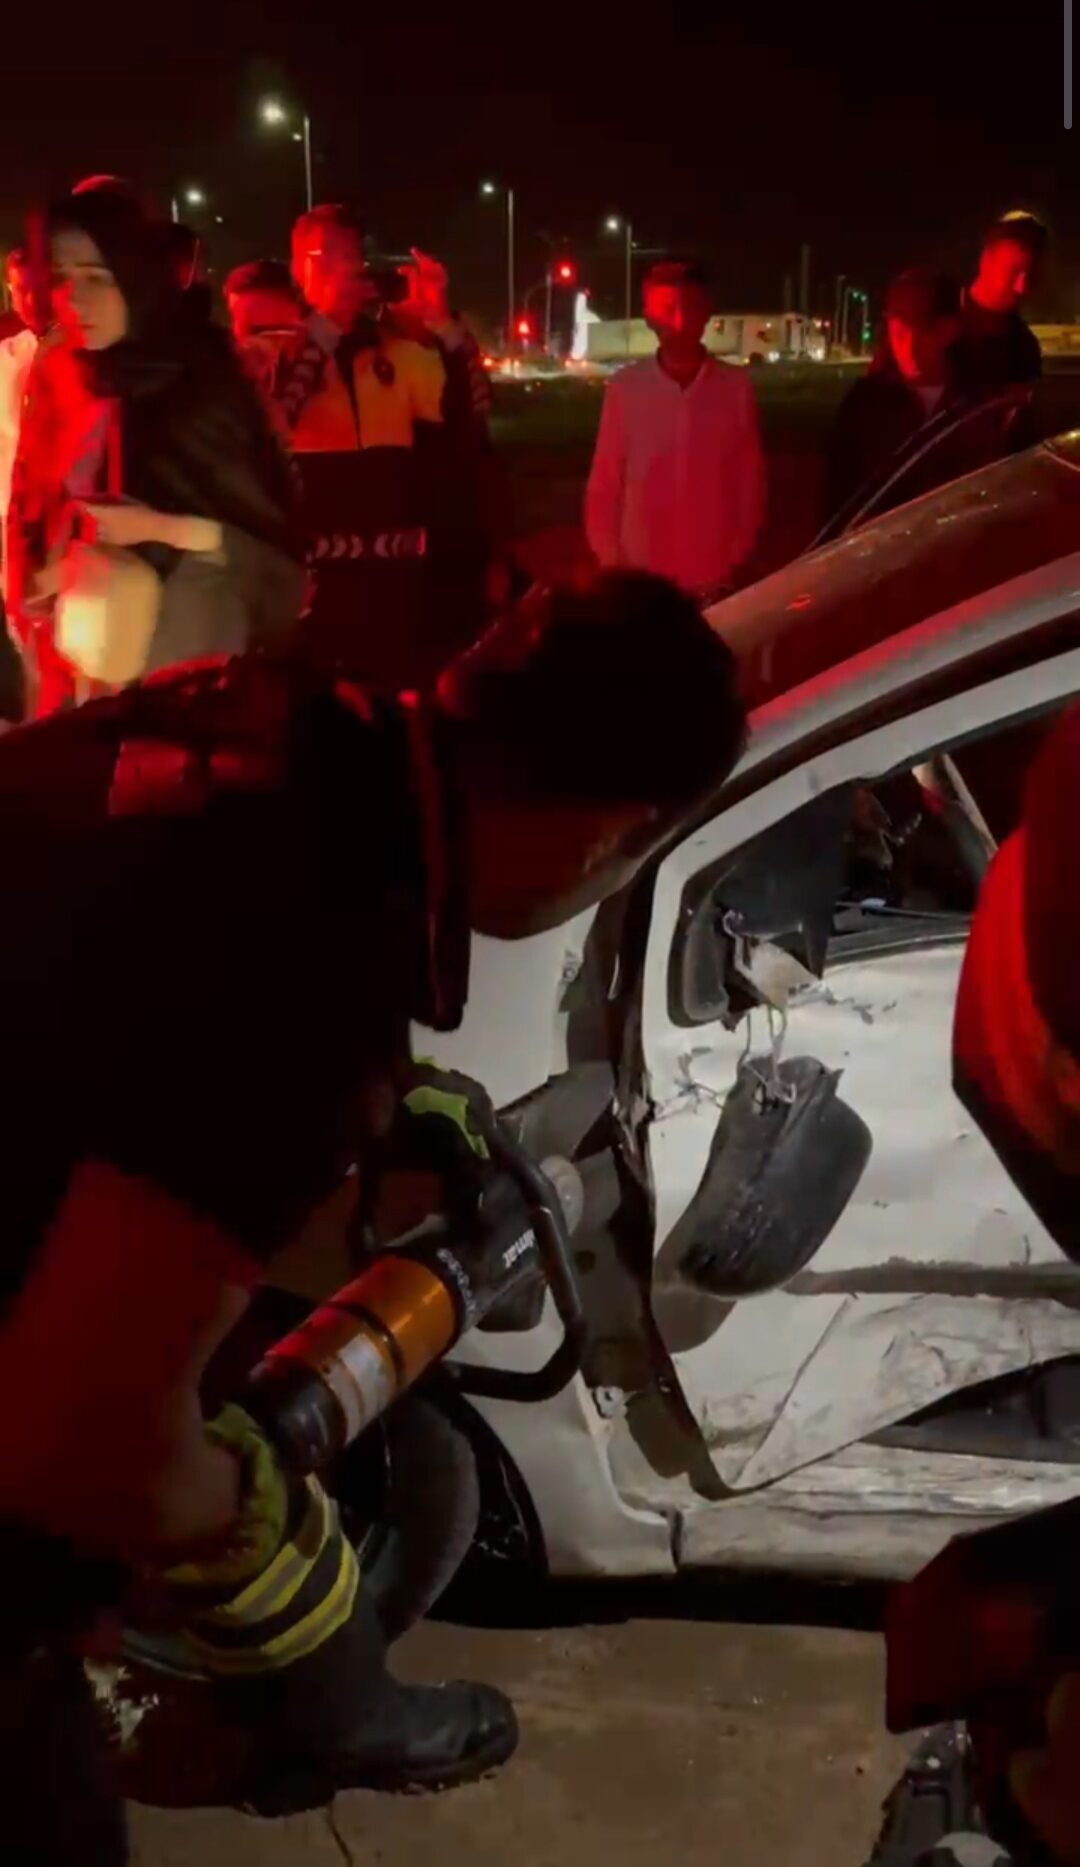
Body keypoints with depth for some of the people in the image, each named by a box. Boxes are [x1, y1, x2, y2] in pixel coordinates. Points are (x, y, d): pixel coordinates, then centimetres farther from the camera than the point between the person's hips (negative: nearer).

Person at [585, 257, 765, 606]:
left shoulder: (735, 387, -3)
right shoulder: (625, 388, -3)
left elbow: (750, 481, 3)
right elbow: (604, 484, 3)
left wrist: (738, 555, 0)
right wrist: (609, 560, 1)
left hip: (714, 580, 0)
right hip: (640, 579, 0)